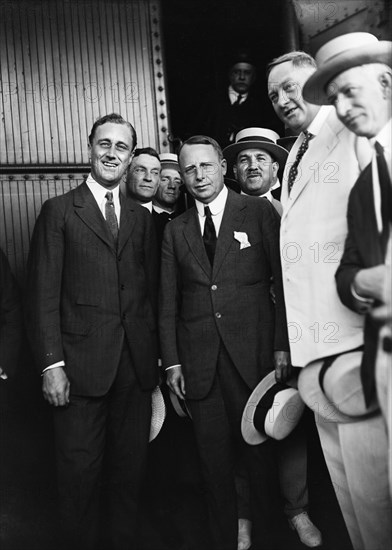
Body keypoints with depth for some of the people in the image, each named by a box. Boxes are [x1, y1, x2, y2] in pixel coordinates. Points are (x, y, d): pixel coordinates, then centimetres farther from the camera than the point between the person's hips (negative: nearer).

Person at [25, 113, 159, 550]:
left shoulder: (142, 218, 13)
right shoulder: (58, 211, 0)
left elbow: (150, 292, 11)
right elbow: (42, 295, -5)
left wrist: (155, 358, 4)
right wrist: (51, 365, -12)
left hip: (135, 366, 4)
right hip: (80, 365, -3)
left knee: (130, 468, 13)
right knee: (81, 472, 6)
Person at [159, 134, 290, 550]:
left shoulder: (259, 213, 3)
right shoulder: (175, 230, 11)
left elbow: (284, 282, 0)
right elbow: (168, 301, 10)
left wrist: (283, 346, -6)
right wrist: (171, 361, 3)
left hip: (252, 352, -2)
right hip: (199, 360, 3)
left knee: (259, 450, 5)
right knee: (213, 457, 8)